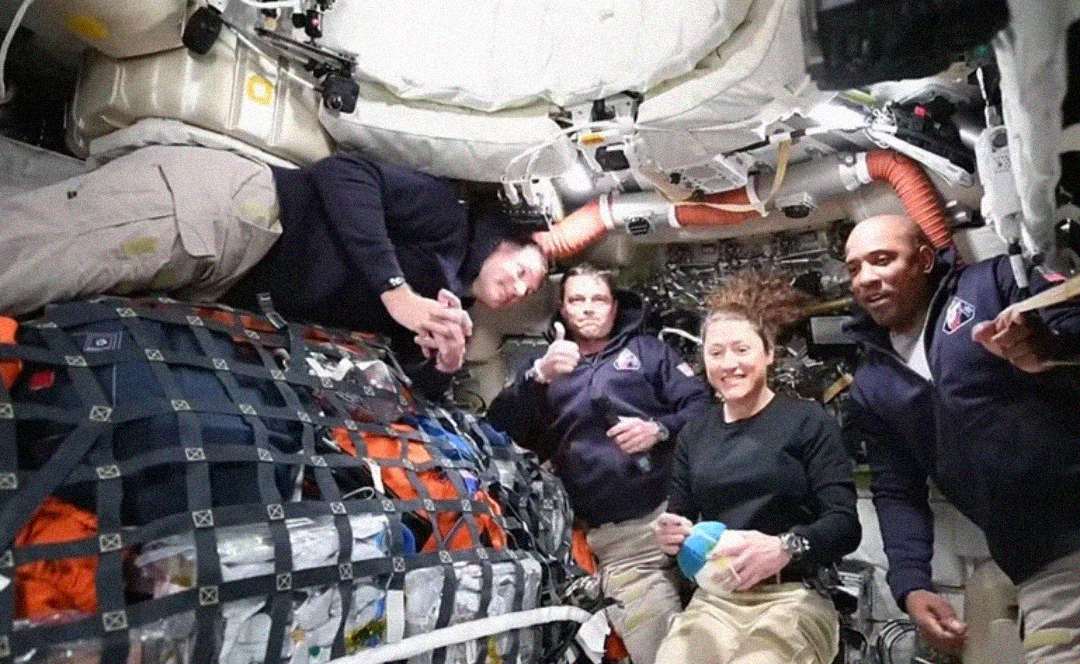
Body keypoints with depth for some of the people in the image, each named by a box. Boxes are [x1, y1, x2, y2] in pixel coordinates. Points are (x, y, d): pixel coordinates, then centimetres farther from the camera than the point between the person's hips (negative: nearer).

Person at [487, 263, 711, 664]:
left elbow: (702, 404, 7)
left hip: (677, 509, 0)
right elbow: (499, 430, 3)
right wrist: (538, 377, -12)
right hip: (617, 540, 0)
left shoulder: (646, 349, 17)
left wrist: (659, 429, -11)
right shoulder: (545, 369, 18)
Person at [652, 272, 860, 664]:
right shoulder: (693, 435, 14)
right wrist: (669, 536, -7)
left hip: (794, 598, -3)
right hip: (713, 600, 3)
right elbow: (679, 517, 16)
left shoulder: (808, 421, 1)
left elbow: (845, 524, -6)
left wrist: (786, 548, -24)